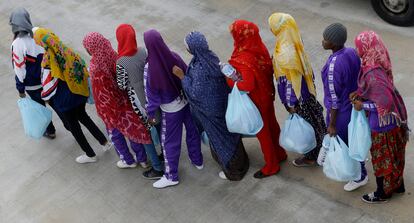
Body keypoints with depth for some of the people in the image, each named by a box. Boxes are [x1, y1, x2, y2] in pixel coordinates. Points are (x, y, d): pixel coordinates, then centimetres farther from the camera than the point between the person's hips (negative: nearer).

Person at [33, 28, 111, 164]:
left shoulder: (48, 60, -26)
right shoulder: (66, 50, -7)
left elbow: (48, 83, -21)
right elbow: (83, 67, 3)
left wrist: (45, 97, -2)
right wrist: (85, 87, 17)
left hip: (65, 99, -6)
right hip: (80, 93, 6)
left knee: (73, 125, 15)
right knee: (82, 116, 30)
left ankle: (90, 155, 30)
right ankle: (105, 142, 34)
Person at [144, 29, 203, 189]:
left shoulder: (150, 69, -27)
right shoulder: (174, 57, -17)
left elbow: (152, 95, -18)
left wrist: (150, 113, -2)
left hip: (170, 110, -4)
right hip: (187, 102, 4)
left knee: (170, 142, 13)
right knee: (192, 131, 25)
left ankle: (171, 176, 27)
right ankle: (197, 160, 46)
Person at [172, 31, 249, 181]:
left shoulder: (200, 68, -36)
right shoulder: (210, 56, -9)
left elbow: (195, 93, -28)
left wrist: (182, 77, -21)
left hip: (211, 108, -8)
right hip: (221, 101, 8)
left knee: (220, 136, 13)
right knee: (226, 130, 28)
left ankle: (233, 170, 34)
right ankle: (239, 158, 51)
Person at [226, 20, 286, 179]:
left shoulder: (244, 59, -35)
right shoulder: (259, 47, -11)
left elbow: (248, 85, -36)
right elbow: (269, 68, -1)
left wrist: (229, 79, -24)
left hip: (256, 100, -7)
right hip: (266, 94, 7)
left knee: (262, 131, 13)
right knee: (271, 124, 26)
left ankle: (271, 166, 32)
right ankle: (279, 153, 48)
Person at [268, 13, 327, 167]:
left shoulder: (285, 53, -34)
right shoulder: (294, 42, -7)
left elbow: (289, 81, -27)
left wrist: (291, 103, -17)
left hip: (298, 95, -8)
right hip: (305, 89, 8)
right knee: (312, 121, 25)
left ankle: (311, 157, 31)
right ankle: (319, 147, 46)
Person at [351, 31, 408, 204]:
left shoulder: (372, 74, -34)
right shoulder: (376, 63, -6)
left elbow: (385, 103, -32)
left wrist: (362, 105, -20)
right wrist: (360, 93, -2)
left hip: (382, 123, -8)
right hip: (393, 119, 8)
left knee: (381, 158, 13)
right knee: (393, 155, 26)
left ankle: (383, 193, 34)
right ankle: (398, 185, 45)